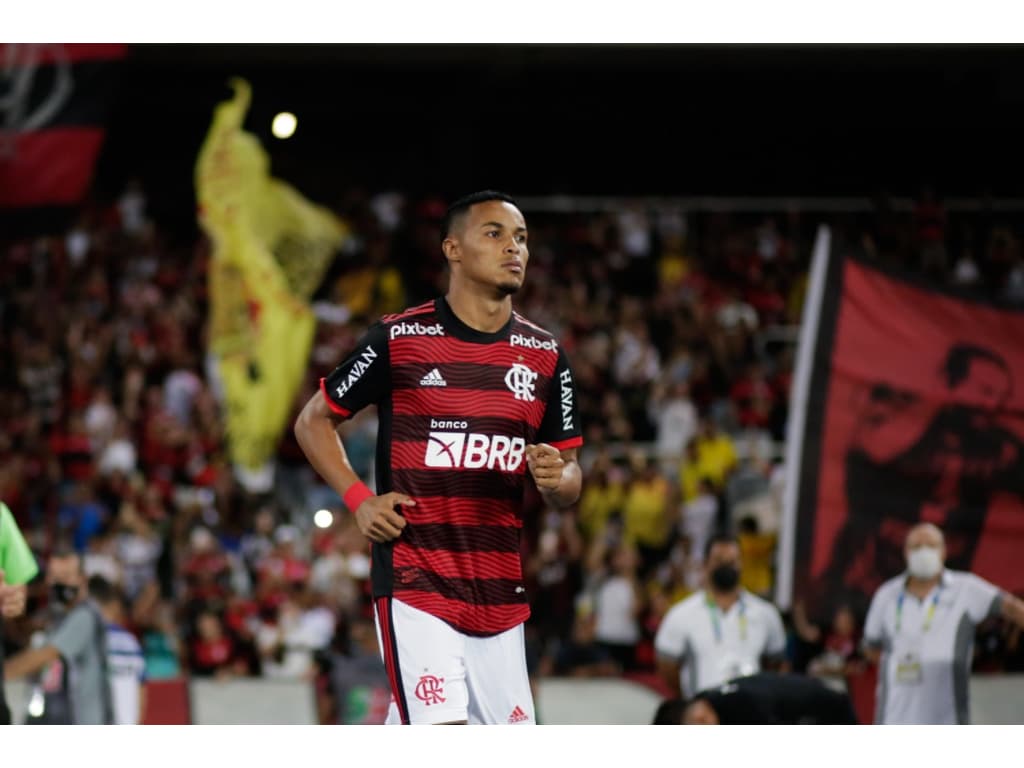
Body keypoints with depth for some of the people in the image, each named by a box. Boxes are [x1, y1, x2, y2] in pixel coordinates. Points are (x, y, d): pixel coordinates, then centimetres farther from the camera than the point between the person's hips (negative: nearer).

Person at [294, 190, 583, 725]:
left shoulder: (545, 355, 9)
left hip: (500, 591, 5)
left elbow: (568, 482, 13)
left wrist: (556, 479, -11)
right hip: (415, 581, -5)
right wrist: (359, 500, -6)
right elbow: (313, 421, 7)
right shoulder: (400, 338, -4)